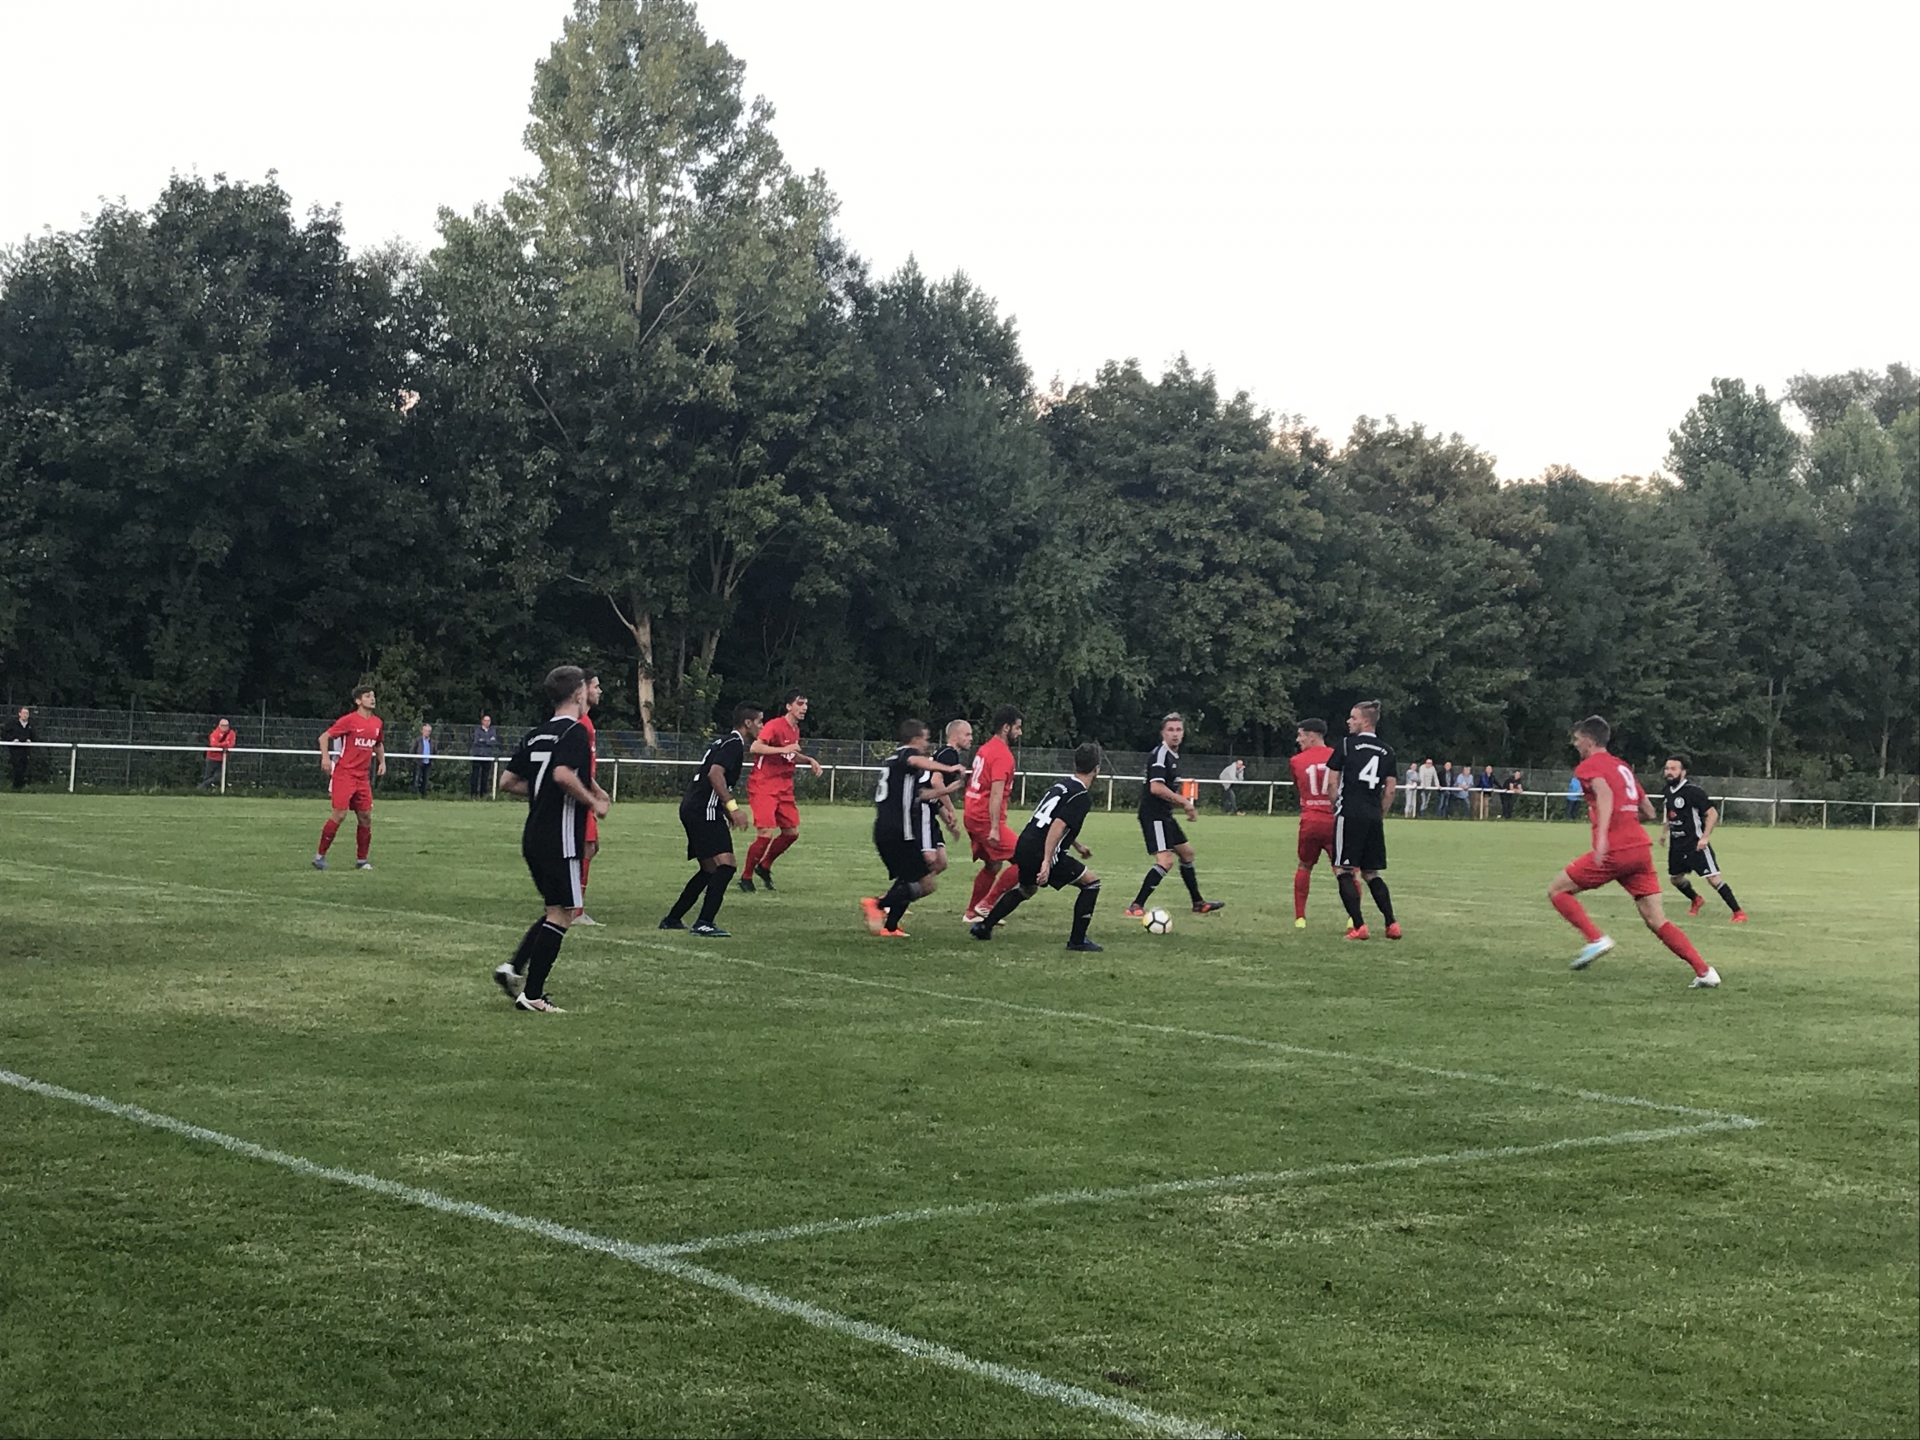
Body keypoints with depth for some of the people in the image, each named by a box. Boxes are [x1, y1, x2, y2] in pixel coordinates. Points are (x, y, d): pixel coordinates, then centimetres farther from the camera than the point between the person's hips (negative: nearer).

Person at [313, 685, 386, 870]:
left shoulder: (377, 723, 9)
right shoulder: (349, 720, -10)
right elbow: (324, 737, -7)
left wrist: (382, 761, 12)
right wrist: (325, 758, -20)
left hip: (363, 777, 6)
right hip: (344, 773, -6)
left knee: (365, 817, 4)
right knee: (340, 814, -11)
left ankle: (361, 860, 14)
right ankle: (320, 855, 0)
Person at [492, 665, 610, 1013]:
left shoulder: (535, 735, 12)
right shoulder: (575, 732, -12)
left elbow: (507, 782, 13)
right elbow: (563, 774, -28)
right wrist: (593, 802, -14)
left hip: (533, 837, 8)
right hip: (561, 838, -8)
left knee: (556, 910, 20)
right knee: (561, 914, -2)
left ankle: (514, 968, 7)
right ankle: (531, 995, -3)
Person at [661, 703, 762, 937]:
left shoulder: (724, 742, 21)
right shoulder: (734, 744, -10)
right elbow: (715, 774, -24)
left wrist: (727, 812, 28)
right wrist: (733, 807, -27)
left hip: (693, 810, 11)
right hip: (704, 812, -11)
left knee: (709, 869, 19)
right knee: (725, 865, -16)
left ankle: (672, 920, 23)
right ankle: (704, 923, -22)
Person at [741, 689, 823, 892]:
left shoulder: (795, 730, 12)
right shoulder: (775, 725, -15)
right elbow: (755, 747, -28)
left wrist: (809, 759, 13)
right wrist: (782, 749, -33)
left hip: (784, 788, 9)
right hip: (763, 787, -9)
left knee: (792, 832, 7)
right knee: (767, 833, -14)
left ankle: (764, 867, 26)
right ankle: (746, 877, 2)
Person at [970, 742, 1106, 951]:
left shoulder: (1062, 784, 16)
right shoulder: (1082, 797, -11)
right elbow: (1058, 825, -23)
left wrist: (1077, 846, 41)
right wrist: (1047, 861, -27)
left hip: (1024, 847, 9)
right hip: (1041, 853, -9)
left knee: (1026, 889, 34)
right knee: (1091, 882, 1)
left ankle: (984, 927, 35)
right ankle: (1077, 940, 0)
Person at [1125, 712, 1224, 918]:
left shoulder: (1173, 755, 14)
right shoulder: (1160, 754, -16)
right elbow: (1156, 787, -27)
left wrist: (1185, 804, 13)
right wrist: (1184, 801, -21)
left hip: (1164, 815, 11)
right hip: (1153, 815, -11)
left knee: (1187, 853, 21)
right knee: (1165, 861, -19)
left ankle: (1198, 903, 34)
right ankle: (1136, 906, -17)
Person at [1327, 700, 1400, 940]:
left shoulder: (1346, 743, -1)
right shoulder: (1387, 751, 12)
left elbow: (1334, 782, 0)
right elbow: (1390, 790, 10)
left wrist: (1335, 807, 12)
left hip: (1350, 814, -5)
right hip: (1374, 818, 5)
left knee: (1344, 870, 0)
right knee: (1371, 874, 15)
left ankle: (1359, 926, -9)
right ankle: (1392, 924, 8)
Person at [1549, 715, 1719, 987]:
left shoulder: (1588, 767, 1)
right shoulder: (1622, 767, 23)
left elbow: (1605, 794, -22)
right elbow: (1648, 812, 25)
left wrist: (1602, 834, -34)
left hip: (1614, 851, -7)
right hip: (1641, 847, 7)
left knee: (1557, 890, 8)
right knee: (1657, 921, 7)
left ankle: (1596, 940, -7)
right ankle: (1704, 972, -2)